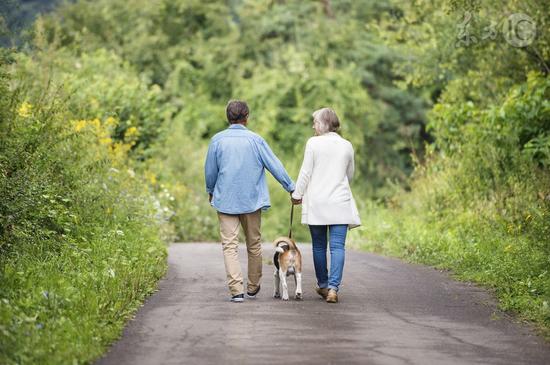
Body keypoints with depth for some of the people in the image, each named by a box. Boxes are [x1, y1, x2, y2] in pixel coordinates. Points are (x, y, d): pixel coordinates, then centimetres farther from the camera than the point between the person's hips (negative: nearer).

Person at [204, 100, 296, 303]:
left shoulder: (217, 140, -3)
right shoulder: (256, 140, -5)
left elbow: (210, 171, 5)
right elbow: (275, 167, -3)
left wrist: (211, 191, 23)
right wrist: (292, 189, 7)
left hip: (225, 200, -1)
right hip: (252, 200, 1)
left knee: (230, 245, -3)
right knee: (254, 244, 16)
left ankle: (236, 290, -15)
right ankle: (253, 287, 27)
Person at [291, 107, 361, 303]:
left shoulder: (313, 143, -6)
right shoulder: (347, 146, 5)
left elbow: (305, 172, -5)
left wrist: (297, 194, 6)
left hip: (316, 203, -1)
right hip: (340, 202, 1)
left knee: (319, 246, 12)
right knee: (338, 246, -3)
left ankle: (323, 285, 22)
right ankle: (333, 288, -14)